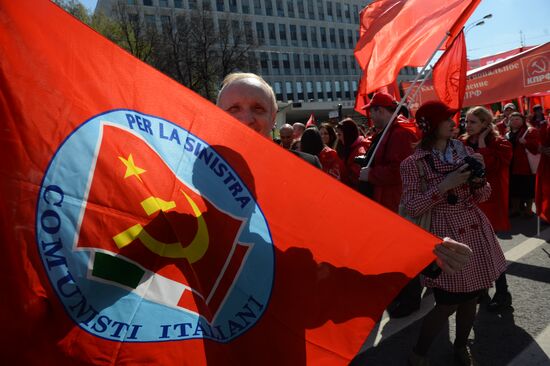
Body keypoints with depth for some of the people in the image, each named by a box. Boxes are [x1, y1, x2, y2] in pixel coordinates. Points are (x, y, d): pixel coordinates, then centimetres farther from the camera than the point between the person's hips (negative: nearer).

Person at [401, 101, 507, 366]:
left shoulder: (465, 152, 6)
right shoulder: (413, 163, -10)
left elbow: (481, 197, 10)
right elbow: (412, 206, -14)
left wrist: (479, 180, -12)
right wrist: (445, 185, -22)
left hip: (475, 230, 6)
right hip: (444, 235, -5)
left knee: (471, 295, 14)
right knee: (448, 303, -4)